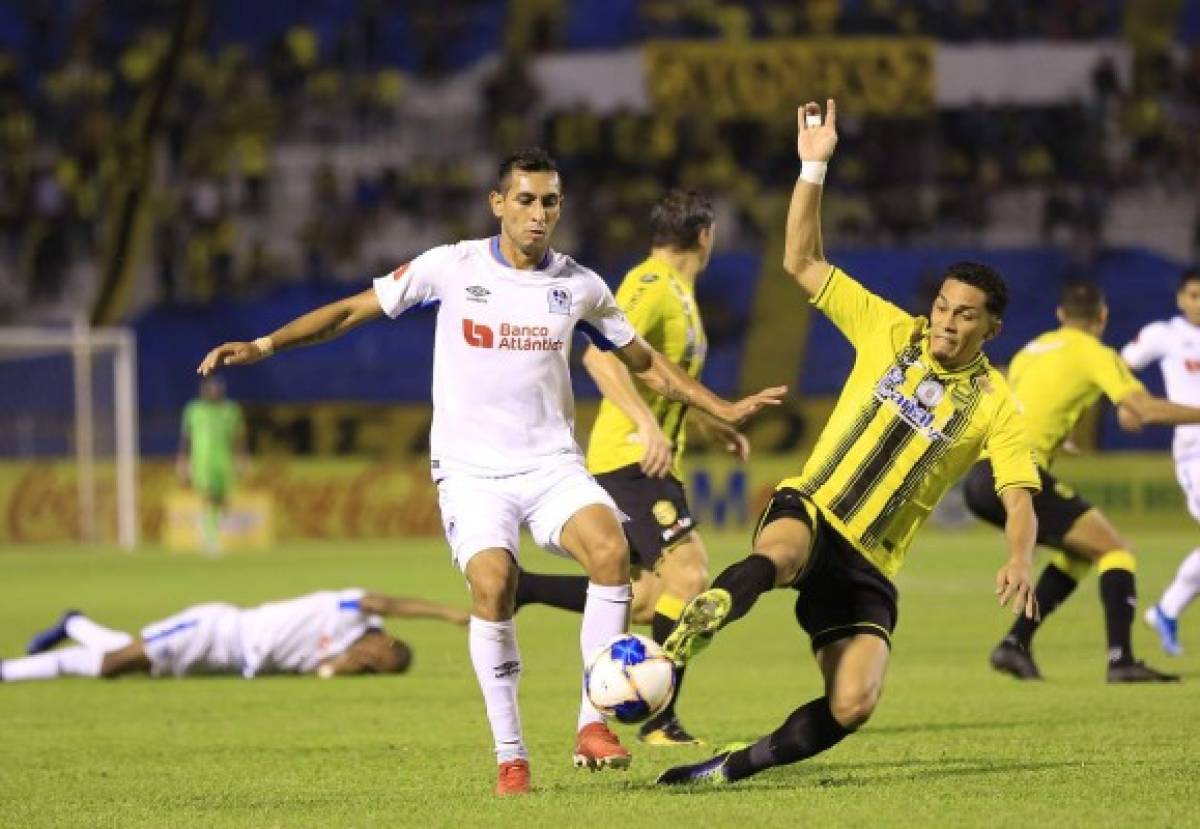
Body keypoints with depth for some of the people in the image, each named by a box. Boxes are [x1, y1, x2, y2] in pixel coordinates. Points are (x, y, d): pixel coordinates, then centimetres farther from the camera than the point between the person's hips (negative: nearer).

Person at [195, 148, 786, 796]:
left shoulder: (579, 286, 4)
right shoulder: (451, 268, -3)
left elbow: (644, 362, 19)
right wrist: (263, 345, -6)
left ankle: (592, 724, -19)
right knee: (492, 584, -26)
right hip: (471, 468, -2)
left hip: (552, 463, 2)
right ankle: (510, 756, -12)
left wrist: (723, 409, 12)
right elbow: (353, 310, 3)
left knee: (610, 548, -27)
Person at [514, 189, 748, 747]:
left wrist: (709, 425, 26)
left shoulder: (676, 292, 19)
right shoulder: (652, 285, -13)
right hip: (630, 457, -10)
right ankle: (660, 722, -16)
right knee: (689, 573, -17)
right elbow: (600, 356, -26)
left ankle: (518, 589, 15)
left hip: (652, 461, 10)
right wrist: (648, 426, -33)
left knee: (648, 602, 8)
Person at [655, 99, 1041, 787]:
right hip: (809, 512, 0)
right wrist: (814, 169, -4)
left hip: (870, 567, 0)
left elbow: (1020, 499, -8)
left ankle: (736, 768, 1)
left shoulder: (994, 407, 1)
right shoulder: (890, 332, 5)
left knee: (853, 707, -18)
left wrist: (1020, 563, -30)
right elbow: (803, 262, 7)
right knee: (779, 556, -40)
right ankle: (690, 633, -62)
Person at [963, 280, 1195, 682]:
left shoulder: (1031, 351, 24)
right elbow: (1147, 409, -10)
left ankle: (1015, 645, 14)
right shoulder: (1093, 353, 1)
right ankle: (1120, 659, -16)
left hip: (979, 479, 8)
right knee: (1114, 549, -2)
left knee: (1079, 551, 20)